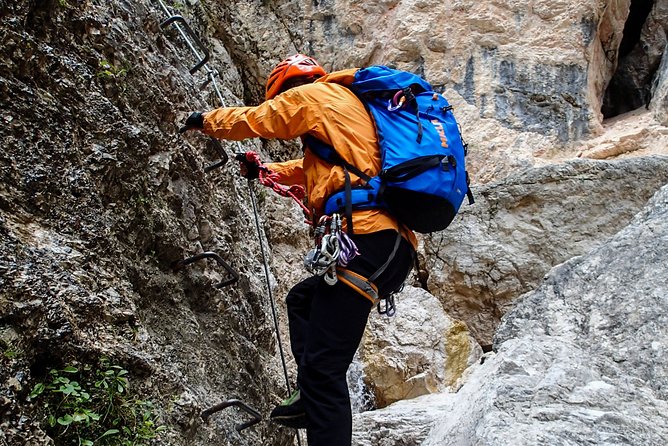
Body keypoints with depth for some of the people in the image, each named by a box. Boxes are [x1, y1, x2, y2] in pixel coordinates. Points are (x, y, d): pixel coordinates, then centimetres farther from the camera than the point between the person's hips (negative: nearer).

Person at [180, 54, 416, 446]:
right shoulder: (351, 105, 32)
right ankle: (312, 401, 22)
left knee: (323, 367, -11)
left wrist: (205, 120, 36)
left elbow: (250, 120, 16)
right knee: (302, 299, 29)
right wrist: (267, 170, 58)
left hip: (365, 235, -10)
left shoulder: (311, 95, 6)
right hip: (397, 248, 10)